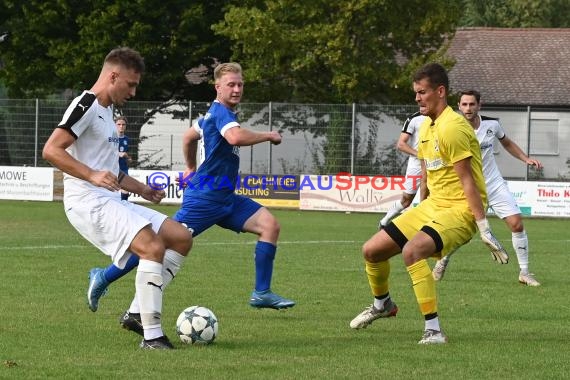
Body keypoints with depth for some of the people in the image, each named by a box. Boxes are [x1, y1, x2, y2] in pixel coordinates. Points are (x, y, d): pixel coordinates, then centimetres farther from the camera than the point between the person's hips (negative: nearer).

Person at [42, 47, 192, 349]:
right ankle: (152, 336, -24)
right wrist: (92, 175, -28)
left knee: (181, 237, 5)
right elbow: (51, 150, -20)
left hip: (110, 202, 10)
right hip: (88, 201, -10)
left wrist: (142, 189, 28)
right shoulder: (86, 106, -9)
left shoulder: (106, 111, 23)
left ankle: (140, 312, 1)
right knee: (153, 247, -26)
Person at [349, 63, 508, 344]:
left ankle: (433, 330, -30)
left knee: (412, 250, -34)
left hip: (460, 210, -9)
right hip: (432, 205, 9)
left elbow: (467, 181, -21)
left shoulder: (451, 128, -19)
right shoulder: (426, 126, 12)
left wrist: (484, 227, -21)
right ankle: (382, 305, 39)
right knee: (372, 250, 9)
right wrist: (420, 212, 24)